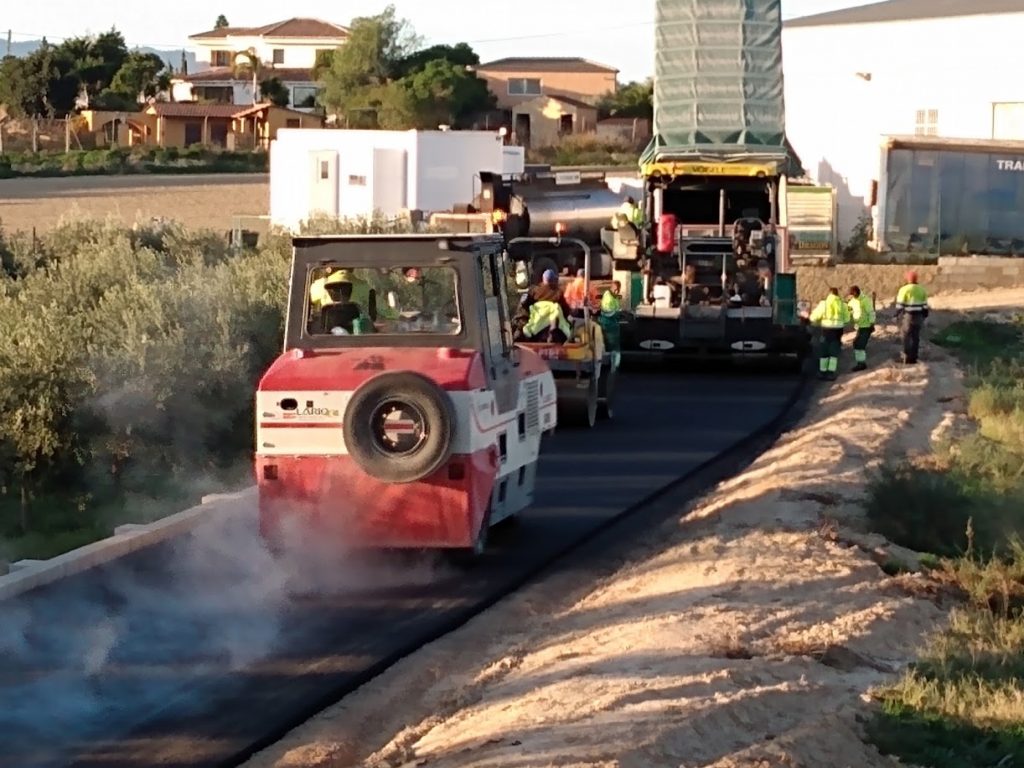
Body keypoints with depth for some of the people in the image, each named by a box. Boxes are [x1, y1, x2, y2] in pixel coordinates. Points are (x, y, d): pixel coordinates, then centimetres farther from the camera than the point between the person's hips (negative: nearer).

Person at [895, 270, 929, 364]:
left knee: (906, 336, 5)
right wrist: (924, 317, 16)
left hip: (907, 316, -4)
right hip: (918, 317, 4)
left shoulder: (904, 289, -10)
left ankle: (907, 357, 1)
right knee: (915, 337, 8)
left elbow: (900, 305, -11)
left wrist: (897, 316, -4)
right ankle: (913, 358, 9)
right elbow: (925, 306, 9)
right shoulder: (921, 290, 6)